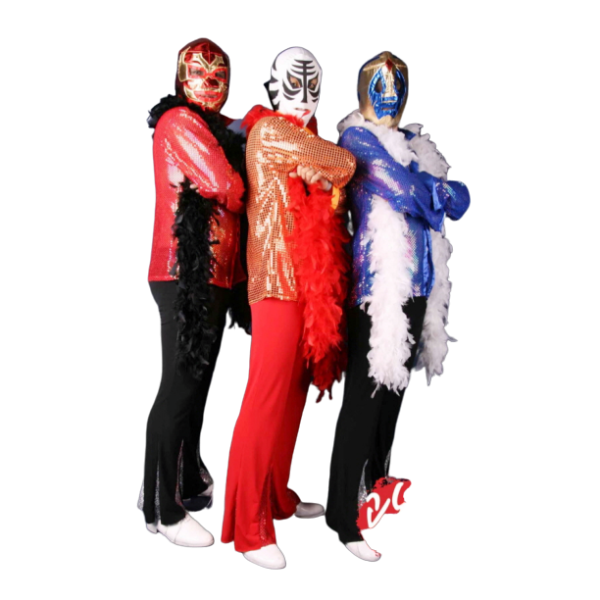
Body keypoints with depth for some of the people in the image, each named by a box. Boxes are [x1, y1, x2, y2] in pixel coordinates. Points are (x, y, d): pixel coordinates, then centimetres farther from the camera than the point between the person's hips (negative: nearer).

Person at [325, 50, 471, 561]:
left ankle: (375, 490, 29)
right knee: (366, 393, -5)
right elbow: (407, 194, -14)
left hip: (417, 279, 7)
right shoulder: (356, 138, -3)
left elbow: (458, 199, 13)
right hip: (379, 280, -7)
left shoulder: (413, 141, 19)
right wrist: (443, 191, 4)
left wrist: (433, 188, -4)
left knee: (395, 389, 14)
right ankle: (346, 516, 4)